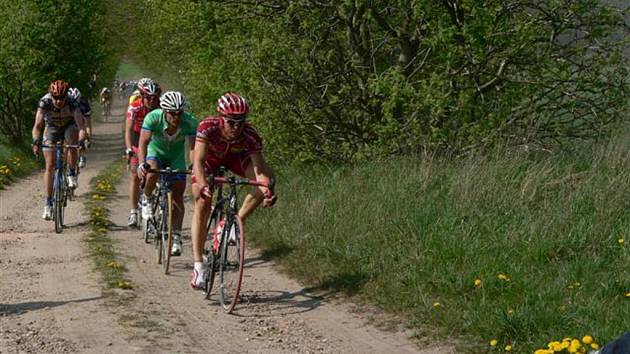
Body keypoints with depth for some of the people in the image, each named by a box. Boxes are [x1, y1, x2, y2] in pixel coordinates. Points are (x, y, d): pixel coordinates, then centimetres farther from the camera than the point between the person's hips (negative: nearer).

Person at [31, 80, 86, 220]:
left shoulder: (72, 103, -32)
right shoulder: (45, 103, -30)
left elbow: (81, 126, -39)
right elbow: (37, 126, -36)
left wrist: (81, 141, -58)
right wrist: (36, 142, -54)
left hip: (69, 128, -1)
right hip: (51, 130, 1)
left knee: (72, 138, -36)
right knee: (50, 166, -9)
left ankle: (72, 173, -15)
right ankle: (48, 203, -3)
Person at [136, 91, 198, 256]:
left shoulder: (190, 122, -31)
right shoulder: (153, 118, -33)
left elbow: (192, 147, -35)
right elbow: (143, 142, -38)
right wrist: (142, 163, -53)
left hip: (177, 155, 1)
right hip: (156, 151, -1)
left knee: (177, 195, -7)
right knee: (152, 174, -33)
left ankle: (176, 238, -3)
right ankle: (147, 199, -1)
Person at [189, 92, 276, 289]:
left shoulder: (250, 135, -34)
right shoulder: (208, 127, -38)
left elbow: (259, 169, -38)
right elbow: (199, 161, -45)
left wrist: (266, 190, -58)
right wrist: (203, 185, -63)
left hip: (234, 157, 2)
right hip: (209, 159, -2)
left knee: (268, 179, -23)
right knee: (202, 203, -18)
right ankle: (198, 265, -13)